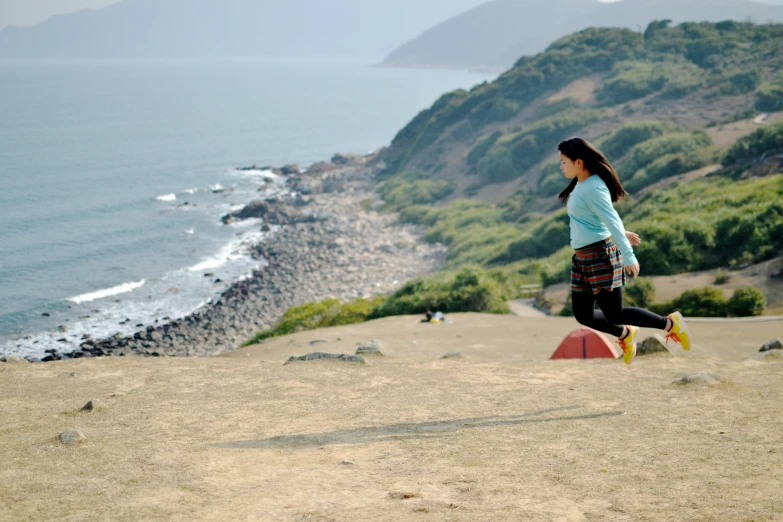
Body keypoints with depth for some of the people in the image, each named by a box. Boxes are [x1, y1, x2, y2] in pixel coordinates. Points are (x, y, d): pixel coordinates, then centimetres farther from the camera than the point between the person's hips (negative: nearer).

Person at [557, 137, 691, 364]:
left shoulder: (593, 188, -17)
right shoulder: (581, 184, 12)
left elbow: (612, 221, -23)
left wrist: (628, 257, -27)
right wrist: (622, 233, 34)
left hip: (600, 255, -9)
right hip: (583, 258, 9)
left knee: (614, 314, -6)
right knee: (583, 316, 9)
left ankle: (670, 324, 6)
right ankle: (626, 333, 29)